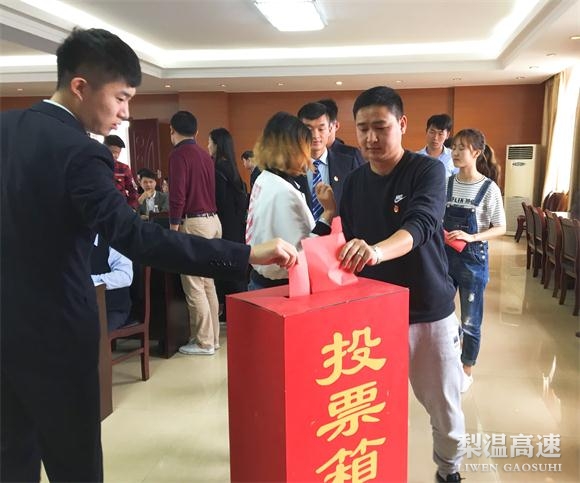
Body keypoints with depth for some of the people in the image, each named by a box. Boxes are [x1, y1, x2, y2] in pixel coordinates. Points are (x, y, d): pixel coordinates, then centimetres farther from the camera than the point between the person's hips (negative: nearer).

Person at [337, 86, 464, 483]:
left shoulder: (428, 170, -12)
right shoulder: (354, 182, 2)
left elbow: (421, 225, -31)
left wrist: (376, 251, -49)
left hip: (430, 309, -2)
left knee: (445, 409, 13)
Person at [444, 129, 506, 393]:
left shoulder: (489, 189, -10)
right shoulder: (446, 183, 0)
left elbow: (500, 228, -6)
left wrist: (471, 237, -21)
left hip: (473, 259, -3)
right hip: (445, 256, 4)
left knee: (470, 320, 8)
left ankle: (467, 370, 27)